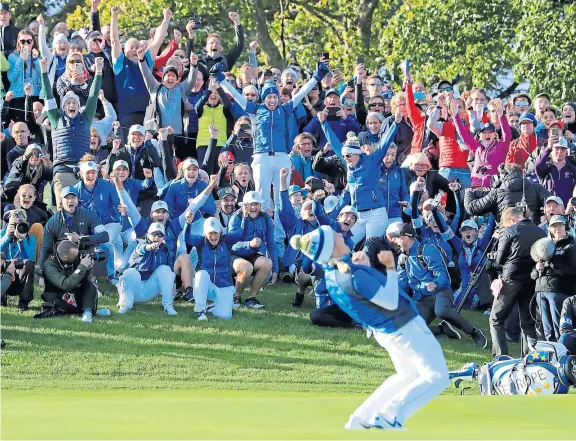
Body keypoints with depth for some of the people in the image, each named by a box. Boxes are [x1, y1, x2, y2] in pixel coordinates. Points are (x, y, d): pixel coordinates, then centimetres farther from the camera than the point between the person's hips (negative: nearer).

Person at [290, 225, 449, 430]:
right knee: (437, 377, -3)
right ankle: (388, 418, -13)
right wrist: (391, 268, -17)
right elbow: (391, 303, -23)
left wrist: (360, 259, -6)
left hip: (385, 330, 9)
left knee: (408, 376, 26)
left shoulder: (331, 272, -3)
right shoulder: (355, 276, -29)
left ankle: (360, 418, 18)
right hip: (405, 326, -9)